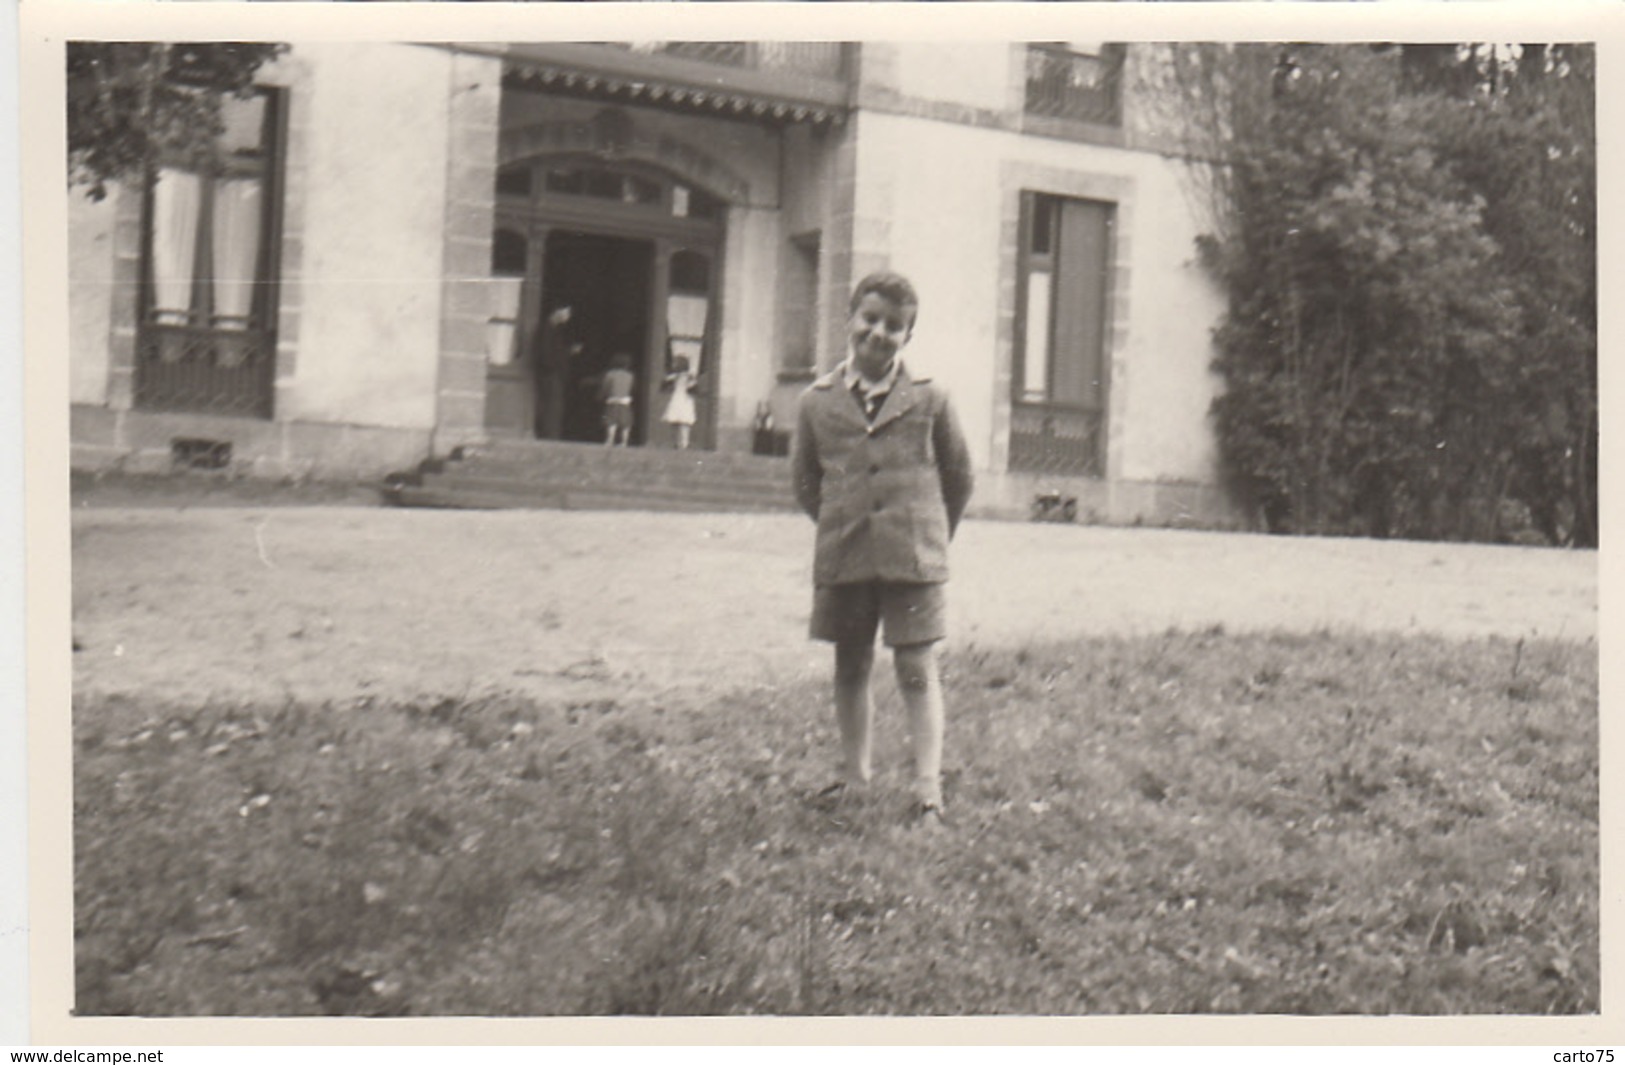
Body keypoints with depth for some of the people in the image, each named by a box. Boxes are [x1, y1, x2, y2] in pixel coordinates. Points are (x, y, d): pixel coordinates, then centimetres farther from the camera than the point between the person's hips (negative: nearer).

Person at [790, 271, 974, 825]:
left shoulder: (928, 400, -2)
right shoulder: (817, 402, 2)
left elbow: (958, 474, 9)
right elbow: (805, 478, 15)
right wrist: (838, 526, 13)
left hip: (914, 557, -2)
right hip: (842, 560, 3)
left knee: (917, 670, -2)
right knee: (850, 668, 13)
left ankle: (928, 789, 2)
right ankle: (853, 774, 28)